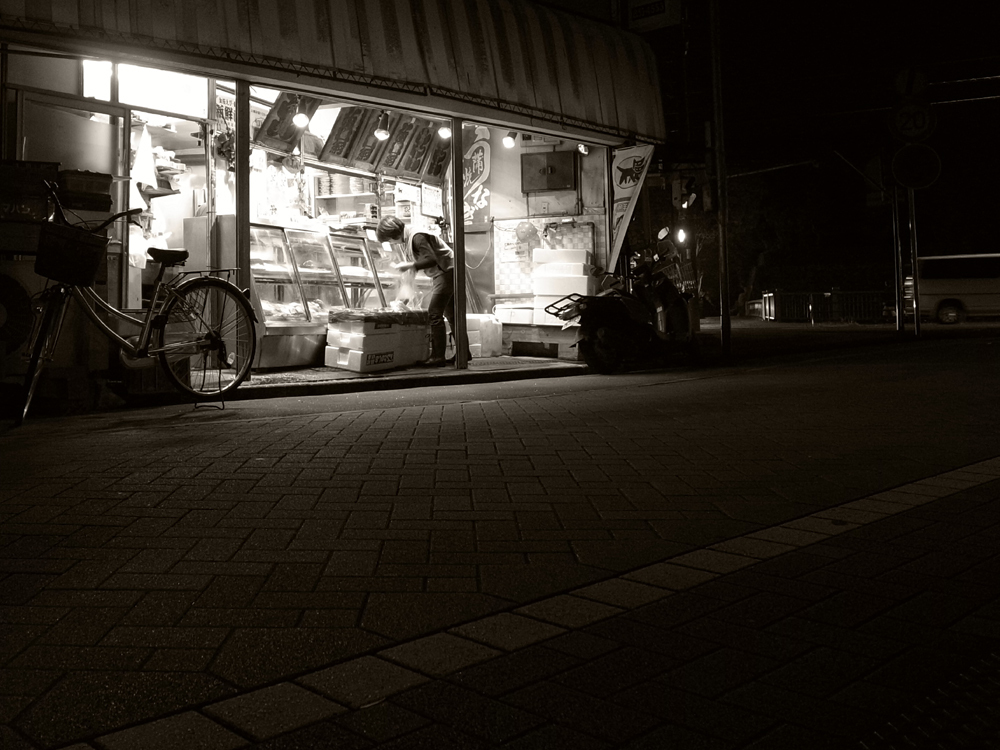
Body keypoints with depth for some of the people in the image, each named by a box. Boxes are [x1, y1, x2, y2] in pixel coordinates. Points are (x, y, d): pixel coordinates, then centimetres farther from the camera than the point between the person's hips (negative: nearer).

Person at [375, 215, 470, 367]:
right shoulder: (407, 239, 9)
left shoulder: (417, 237, -21)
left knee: (434, 313, -11)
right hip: (443, 274, 10)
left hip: (446, 272, -10)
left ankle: (438, 357, -10)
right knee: (451, 315, 15)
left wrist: (410, 265, -24)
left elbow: (431, 259, -29)